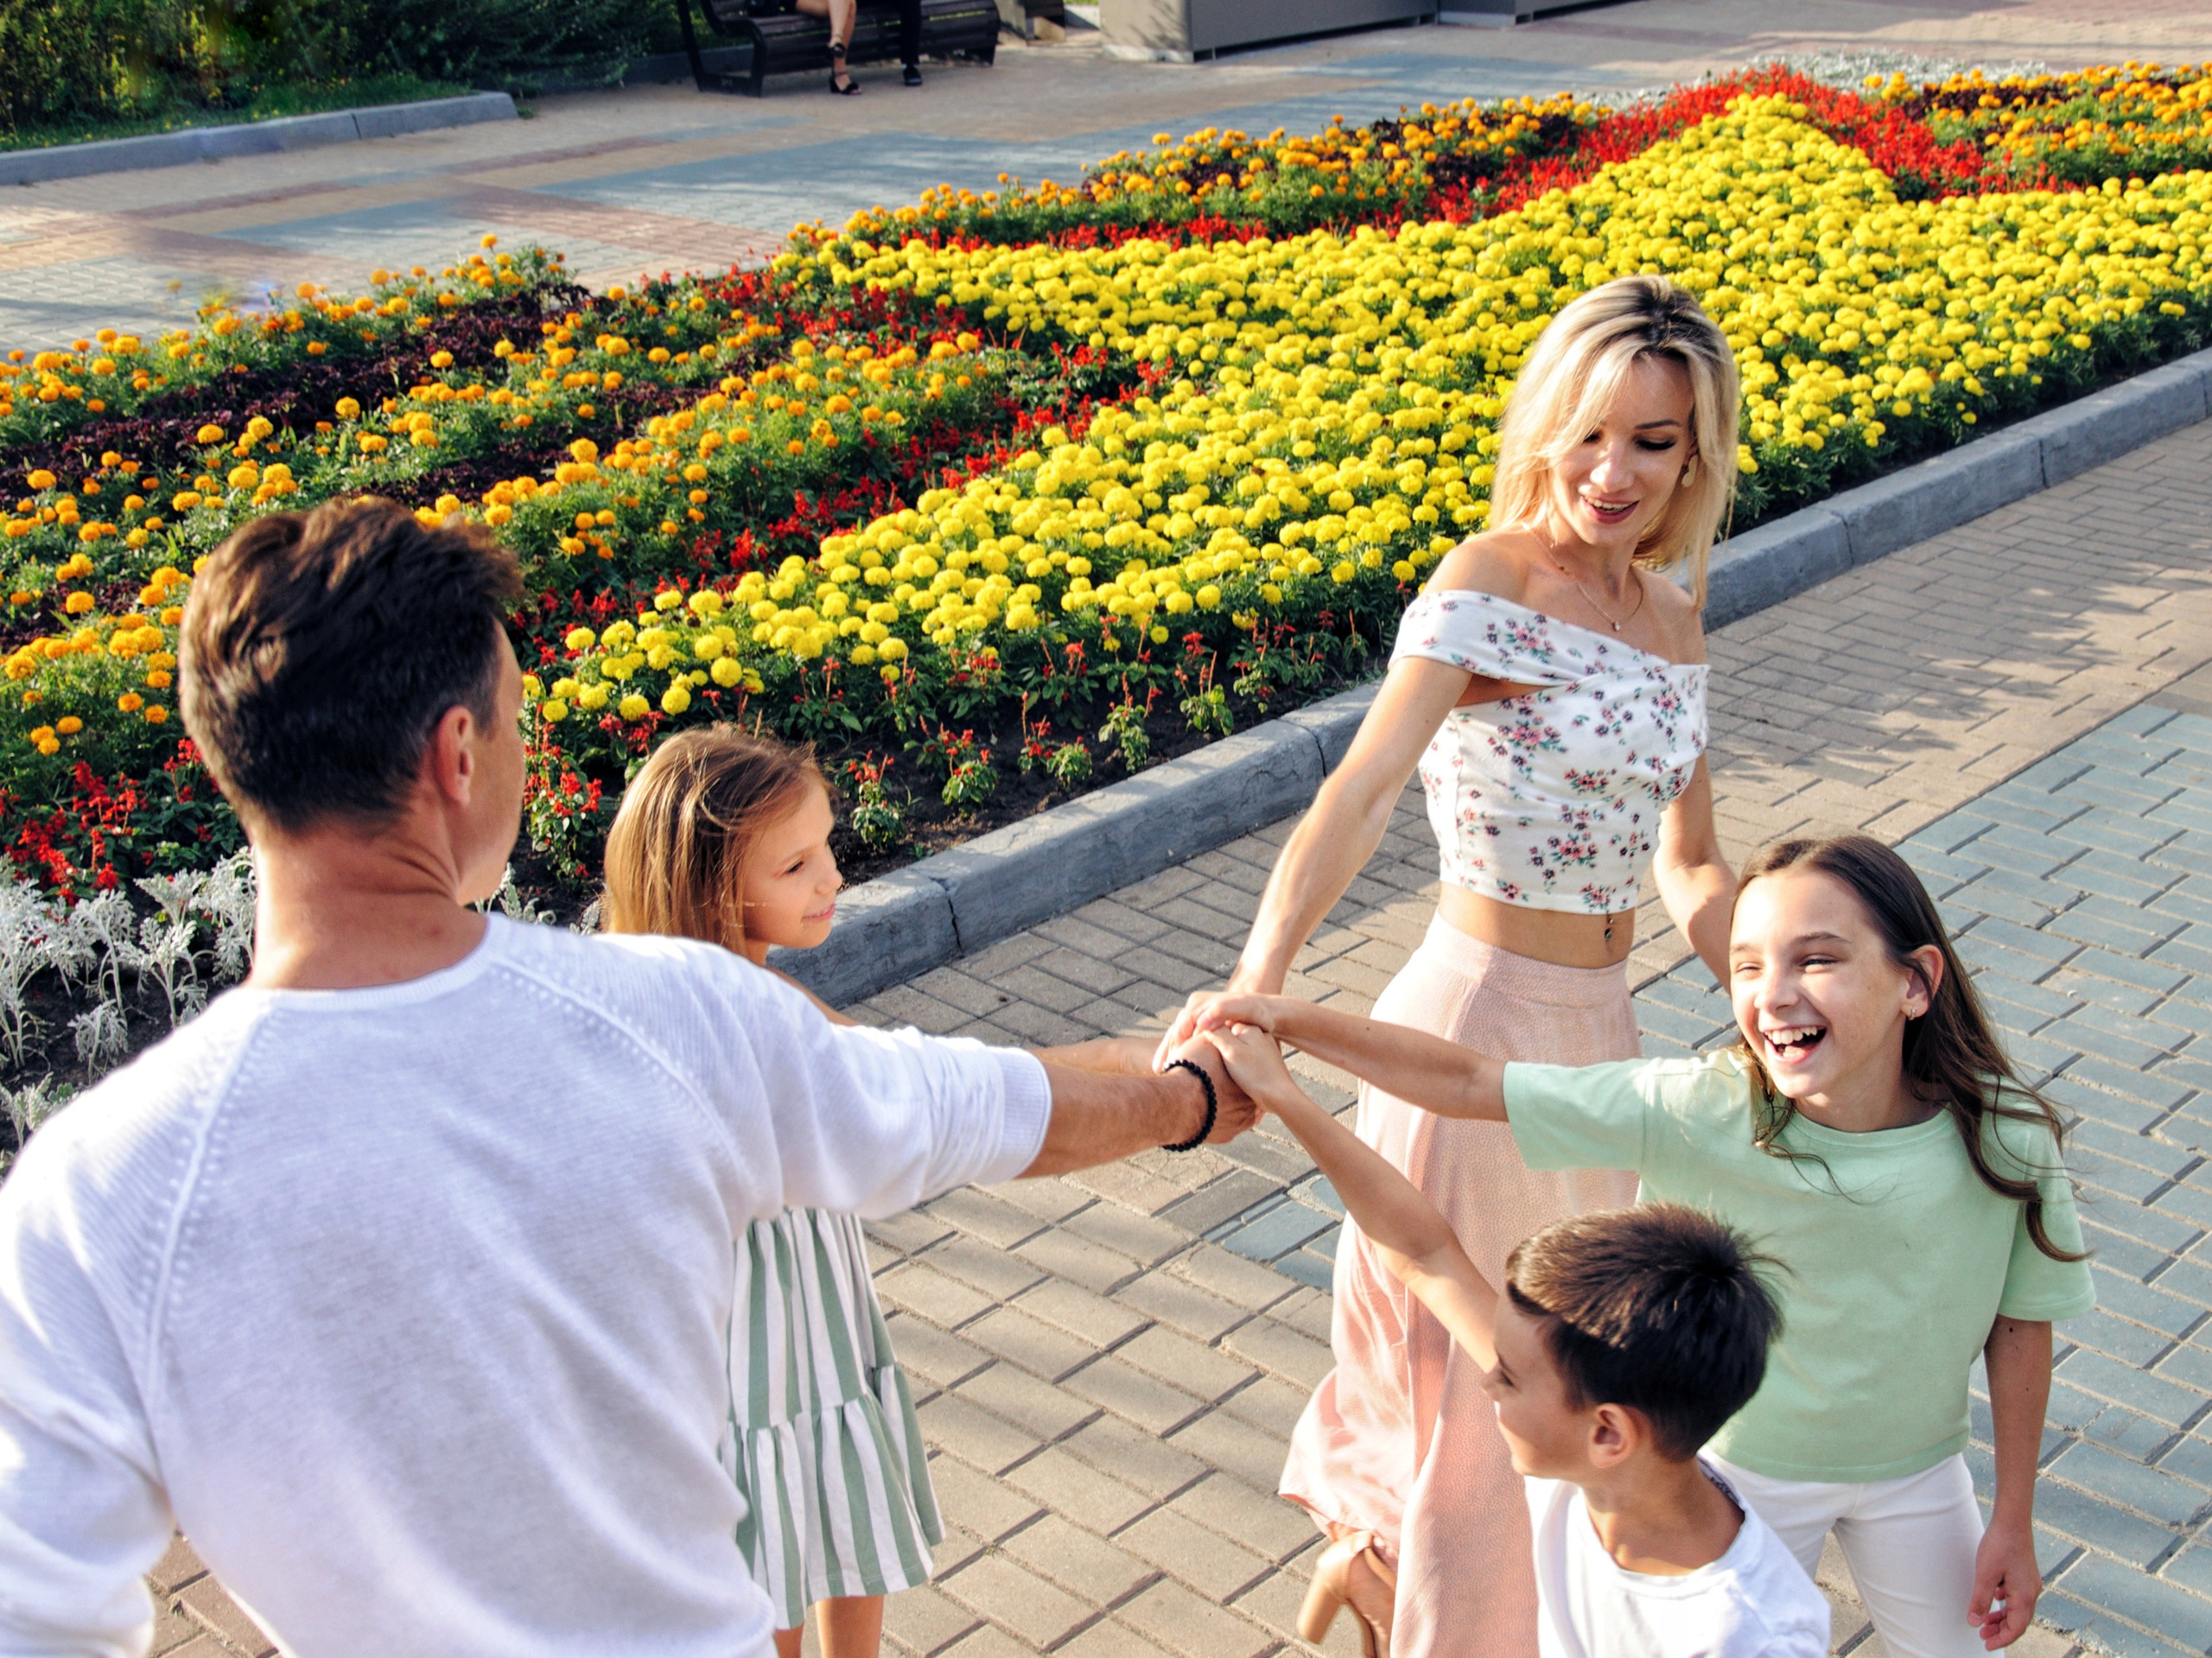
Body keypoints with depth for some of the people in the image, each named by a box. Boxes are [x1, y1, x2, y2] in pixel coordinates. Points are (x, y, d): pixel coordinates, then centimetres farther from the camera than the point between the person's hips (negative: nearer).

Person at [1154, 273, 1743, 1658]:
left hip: (1599, 1027, 8)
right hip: (1480, 1024, -8)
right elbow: (1361, 791, -29)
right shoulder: (1489, 584, -16)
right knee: (1475, 1368, 8)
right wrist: (1256, 986, -43)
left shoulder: (1672, 618, 7)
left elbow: (1690, 866, 9)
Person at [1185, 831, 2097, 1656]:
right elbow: (1472, 1084, -29)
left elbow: (2021, 1323, -10)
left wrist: (2014, 1520, -2)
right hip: (1745, 1464, -1)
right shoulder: (1703, 1111, -31)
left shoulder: (2004, 1140, -26)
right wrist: (1287, 1018, -36)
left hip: (1915, 1473, 2)